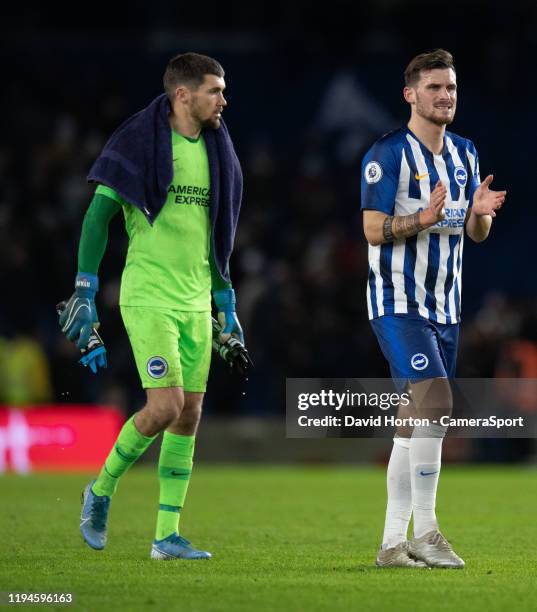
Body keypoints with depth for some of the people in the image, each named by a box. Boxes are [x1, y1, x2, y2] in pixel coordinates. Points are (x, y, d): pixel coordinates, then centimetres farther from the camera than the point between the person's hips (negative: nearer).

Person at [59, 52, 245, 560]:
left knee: (189, 417, 3)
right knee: (166, 406, -15)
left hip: (196, 303, 7)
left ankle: (167, 535, 9)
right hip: (148, 298, -7)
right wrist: (85, 291, -13)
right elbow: (98, 214, -8)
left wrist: (226, 303, 20)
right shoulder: (141, 143, -8)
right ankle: (101, 490, 9)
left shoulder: (215, 151, 13)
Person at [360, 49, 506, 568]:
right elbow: (374, 230, -14)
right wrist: (424, 219, -29)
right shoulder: (387, 154, -10)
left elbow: (477, 234, 14)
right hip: (397, 302, -7)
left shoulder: (464, 155, 11)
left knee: (416, 419, 8)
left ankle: (393, 542, 12)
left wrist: (479, 212, -8)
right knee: (435, 401, -21)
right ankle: (423, 530, -16)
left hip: (444, 305, 7)